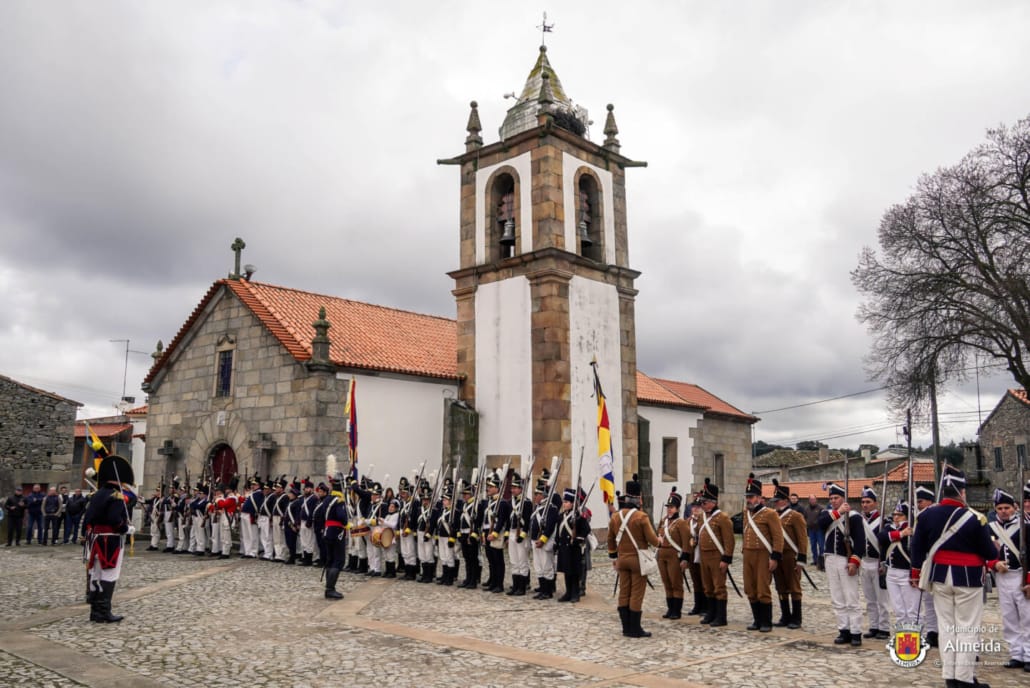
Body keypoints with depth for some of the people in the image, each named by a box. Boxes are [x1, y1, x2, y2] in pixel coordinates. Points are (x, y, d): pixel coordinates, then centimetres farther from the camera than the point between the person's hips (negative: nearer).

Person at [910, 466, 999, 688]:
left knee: (946, 626, 12)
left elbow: (917, 548, 3)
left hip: (940, 576, 4)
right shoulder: (975, 518, -15)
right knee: (968, 628, 5)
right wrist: (995, 561, 18)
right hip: (968, 578, -4)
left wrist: (916, 574, 14)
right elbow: (989, 551, -6)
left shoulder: (926, 515, -3)